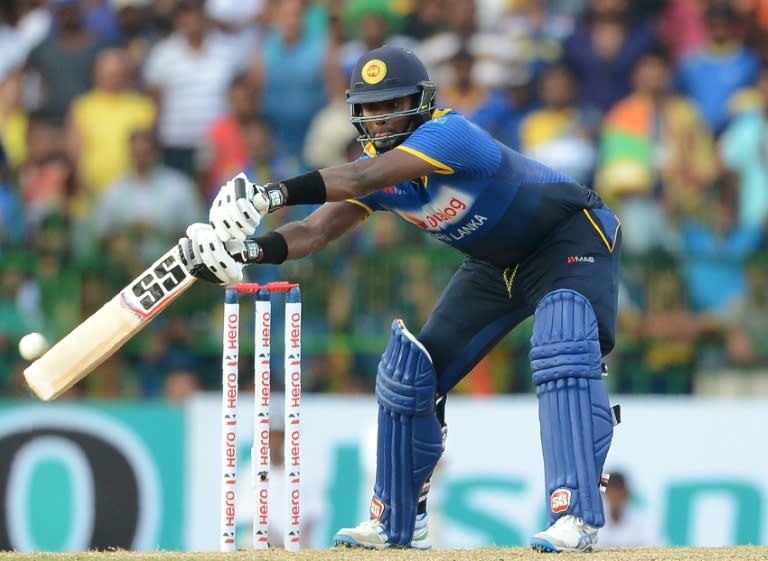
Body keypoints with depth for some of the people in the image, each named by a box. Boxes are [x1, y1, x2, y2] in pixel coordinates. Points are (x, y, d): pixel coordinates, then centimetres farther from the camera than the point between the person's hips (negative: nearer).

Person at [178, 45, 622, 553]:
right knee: (410, 370, 5)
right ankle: (396, 524, 18)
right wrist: (248, 250, -38)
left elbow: (364, 177, -47)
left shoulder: (449, 134, -33)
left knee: (564, 353, -33)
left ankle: (577, 517, -33)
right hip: (494, 263, 8)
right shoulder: (378, 159, -9)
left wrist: (273, 195, -60)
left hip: (570, 238, -8)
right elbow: (317, 231, -18)